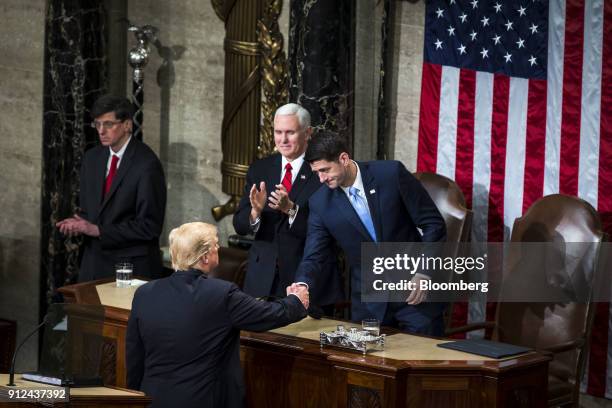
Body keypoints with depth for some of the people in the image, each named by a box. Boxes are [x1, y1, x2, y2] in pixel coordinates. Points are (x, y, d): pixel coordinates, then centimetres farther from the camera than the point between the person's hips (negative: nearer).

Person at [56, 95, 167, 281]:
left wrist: (98, 230, -18)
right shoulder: (92, 158, 8)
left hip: (132, 266, -6)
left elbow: (149, 227, -16)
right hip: (93, 265, 6)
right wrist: (78, 223, -6)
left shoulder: (147, 164, -14)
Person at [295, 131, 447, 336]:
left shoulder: (391, 173, -11)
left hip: (416, 289, -2)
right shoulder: (320, 202, -3)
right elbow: (312, 258, -3)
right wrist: (302, 287, -25)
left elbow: (433, 224, -6)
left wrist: (424, 272, -14)